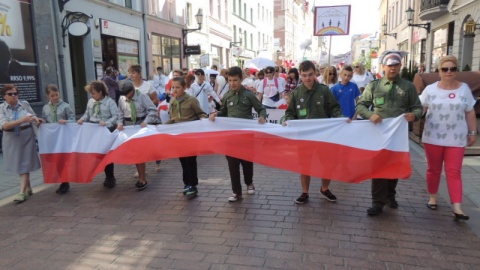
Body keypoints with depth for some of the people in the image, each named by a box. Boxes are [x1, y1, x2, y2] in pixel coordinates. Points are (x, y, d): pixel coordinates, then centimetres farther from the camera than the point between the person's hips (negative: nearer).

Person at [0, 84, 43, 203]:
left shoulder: (25, 104, 0)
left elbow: (33, 116, 11)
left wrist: (37, 119, -14)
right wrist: (22, 120, -30)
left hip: (26, 137, -1)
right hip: (12, 139, 1)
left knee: (24, 164, -3)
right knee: (18, 164, 11)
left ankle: (22, 192, -3)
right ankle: (28, 188, 26)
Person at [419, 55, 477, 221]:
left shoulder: (464, 89, 3)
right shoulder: (430, 89, 0)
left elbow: (470, 113, 7)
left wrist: (473, 133, 7)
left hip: (456, 139, 0)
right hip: (433, 137, 0)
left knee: (454, 172, -2)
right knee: (433, 170, 11)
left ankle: (457, 208, -3)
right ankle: (432, 197, 28)